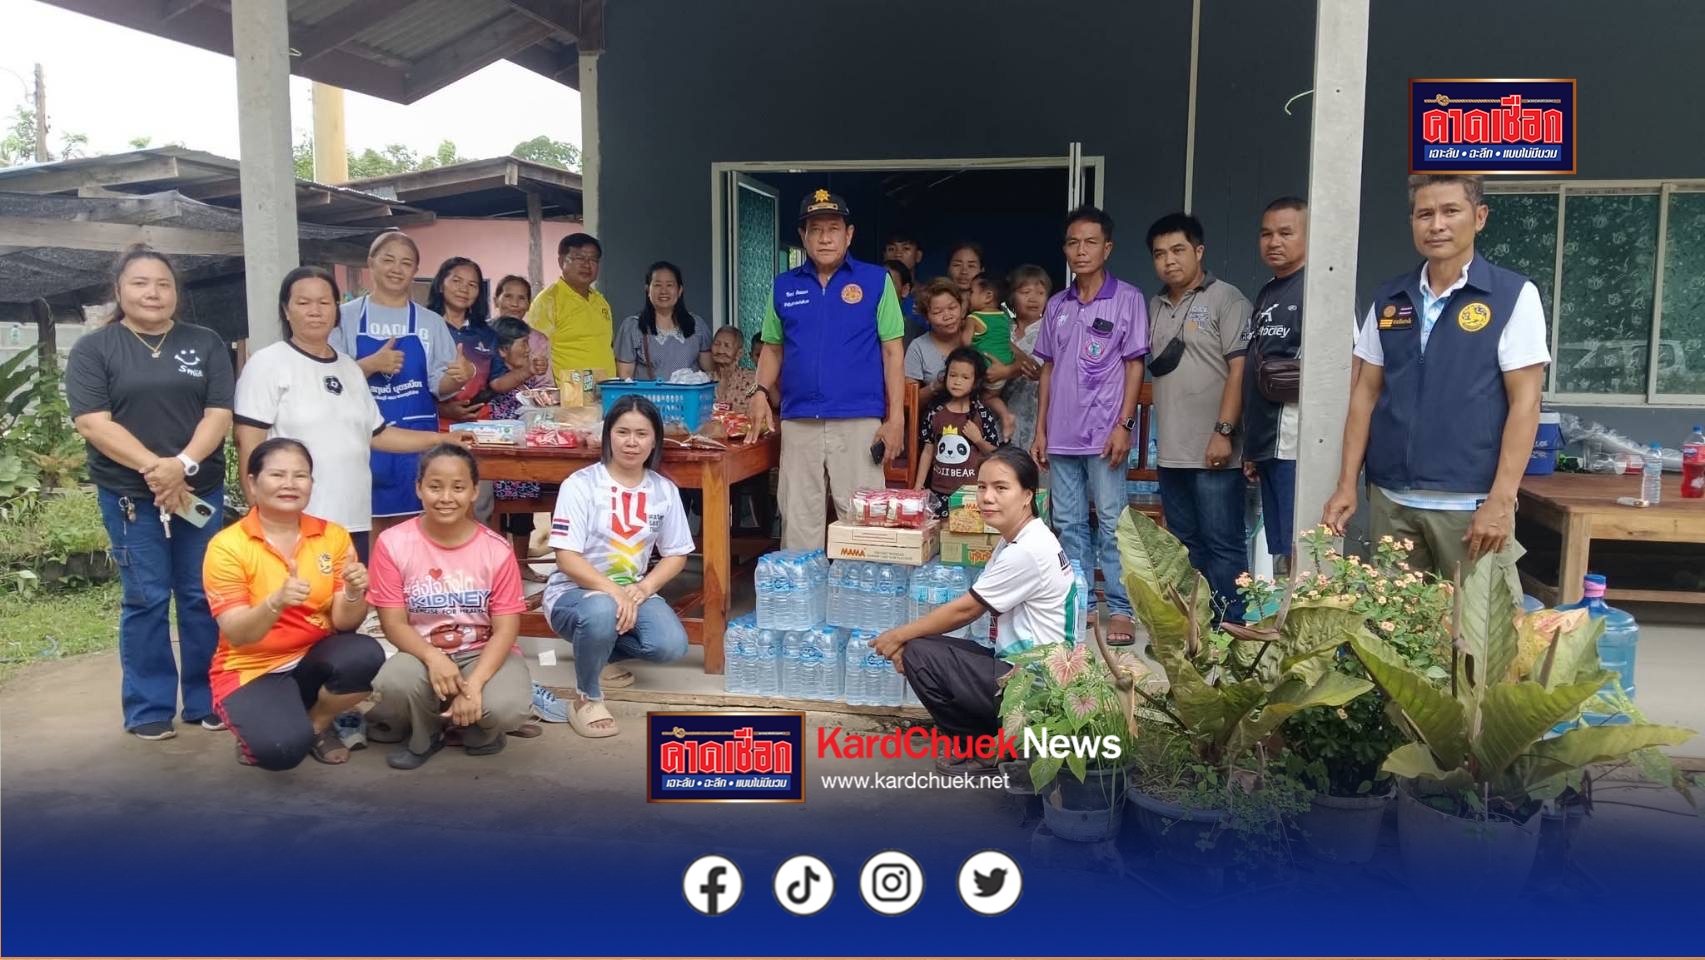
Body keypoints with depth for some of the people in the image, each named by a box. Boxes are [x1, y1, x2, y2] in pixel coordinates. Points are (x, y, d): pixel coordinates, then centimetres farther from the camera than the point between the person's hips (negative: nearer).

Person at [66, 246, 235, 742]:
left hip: (200, 490, 2)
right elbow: (92, 423, -8)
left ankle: (207, 700, 16)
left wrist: (183, 465, -17)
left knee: (203, 598, 5)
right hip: (130, 495, -2)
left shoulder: (206, 343, 8)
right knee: (146, 601, 2)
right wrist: (153, 468, -17)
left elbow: (218, 415, -2)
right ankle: (149, 709, 13)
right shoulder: (93, 349, 2)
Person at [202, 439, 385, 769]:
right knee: (282, 748, -32)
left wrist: (353, 593, -31)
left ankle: (318, 725, 1)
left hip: (314, 658, 3)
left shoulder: (333, 536, -3)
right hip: (252, 669, -3)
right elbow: (236, 635, -18)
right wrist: (276, 602, -38)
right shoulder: (227, 546, -11)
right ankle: (258, 734, 8)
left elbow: (344, 623, -8)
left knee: (366, 655, -31)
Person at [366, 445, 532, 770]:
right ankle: (425, 734, 4)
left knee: (507, 707, -32)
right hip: (423, 653, 1)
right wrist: (433, 657, -28)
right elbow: (394, 623, -8)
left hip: (484, 654, 0)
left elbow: (506, 628, -11)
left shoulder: (496, 549, -10)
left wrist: (474, 683, -27)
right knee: (391, 684, -34)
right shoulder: (393, 543, -9)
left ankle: (474, 728, 9)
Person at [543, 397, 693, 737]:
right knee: (602, 612, -39)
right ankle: (587, 699, -11)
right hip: (575, 591, -4)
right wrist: (613, 591, -28)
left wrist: (643, 588, -13)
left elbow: (677, 554, 6)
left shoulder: (664, 491, 0)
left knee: (672, 645, -22)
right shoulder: (581, 484, -13)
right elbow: (567, 557, -17)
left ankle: (600, 652, 11)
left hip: (632, 591, 4)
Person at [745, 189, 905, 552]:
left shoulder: (875, 280, 2)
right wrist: (761, 392, -1)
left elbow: (892, 351, 0)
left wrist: (895, 418, -6)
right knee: (798, 522, 8)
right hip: (798, 423, 3)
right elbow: (773, 348, 17)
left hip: (859, 422, -3)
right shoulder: (784, 286, 11)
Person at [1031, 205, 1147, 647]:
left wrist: (1124, 425, -11)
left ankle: (1121, 609, 3)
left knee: (1112, 522, -3)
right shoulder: (1057, 304, 12)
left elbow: (1134, 366, -3)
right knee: (1068, 523, 9)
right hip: (1061, 435, 5)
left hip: (1104, 434, -5)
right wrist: (1040, 429, 10)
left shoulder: (1127, 299, -1)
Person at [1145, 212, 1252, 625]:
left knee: (1222, 544, -3)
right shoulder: (1157, 306, 16)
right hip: (1171, 451, 7)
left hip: (1213, 451, -7)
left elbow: (1240, 370, -12)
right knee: (1185, 544, 13)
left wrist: (1223, 431, -17)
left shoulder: (1226, 300, -5)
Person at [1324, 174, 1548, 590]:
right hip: (1391, 499, 4)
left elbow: (1524, 403, -7)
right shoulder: (1388, 299, 8)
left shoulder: (1514, 295, -3)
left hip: (1470, 502, -4)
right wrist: (1347, 484, 3)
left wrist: (1501, 500, -14)